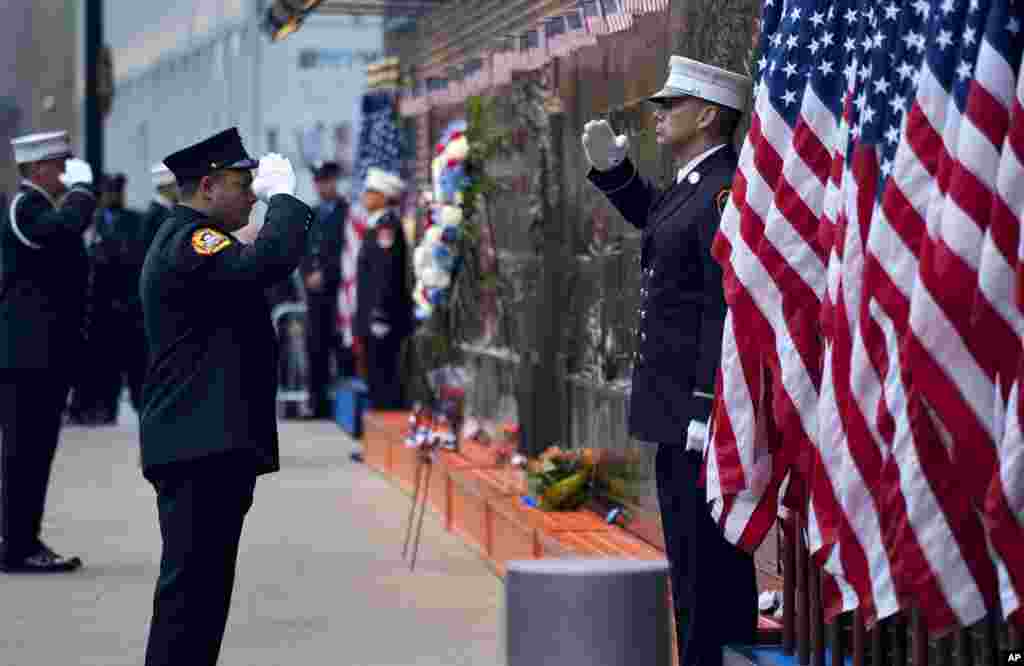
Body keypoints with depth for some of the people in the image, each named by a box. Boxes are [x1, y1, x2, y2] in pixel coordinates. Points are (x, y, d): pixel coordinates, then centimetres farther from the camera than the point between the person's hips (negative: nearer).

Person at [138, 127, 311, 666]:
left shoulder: (186, 242, 21)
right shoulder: (187, 243, -14)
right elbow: (269, 262, -28)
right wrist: (283, 195, -16)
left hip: (210, 446, 11)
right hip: (200, 446, -11)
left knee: (206, 585, 14)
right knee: (191, 582, -10)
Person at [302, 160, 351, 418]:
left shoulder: (347, 213, -5)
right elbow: (303, 252, 17)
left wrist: (324, 275, -11)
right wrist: (308, 275, 0)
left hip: (337, 290, -6)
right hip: (315, 292, 6)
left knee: (342, 349, -6)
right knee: (316, 349, 5)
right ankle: (318, 404, 10)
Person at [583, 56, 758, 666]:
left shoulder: (726, 192, -18)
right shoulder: (693, 184, 13)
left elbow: (725, 309, -23)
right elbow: (654, 217, 35)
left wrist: (706, 408, -24)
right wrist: (612, 167, 18)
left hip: (700, 410, -10)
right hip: (677, 410, 10)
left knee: (705, 563, -6)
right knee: (693, 558, 17)